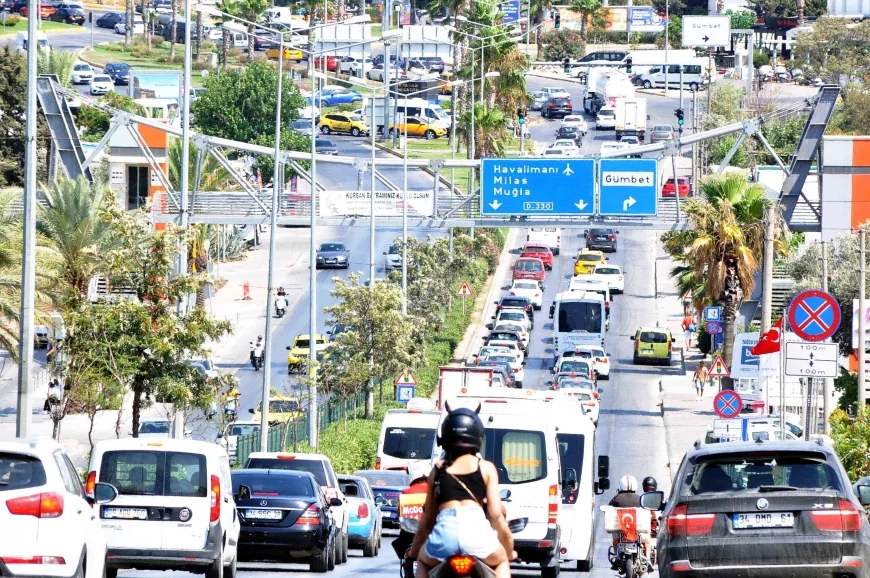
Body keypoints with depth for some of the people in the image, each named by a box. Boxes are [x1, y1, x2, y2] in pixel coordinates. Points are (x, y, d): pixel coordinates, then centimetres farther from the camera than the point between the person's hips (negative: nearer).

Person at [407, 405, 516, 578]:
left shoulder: (438, 469, 23)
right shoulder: (486, 468, 17)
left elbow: (427, 519, 26)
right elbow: (496, 514, 10)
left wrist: (414, 551, 41)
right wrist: (509, 550, 24)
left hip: (445, 530, 1)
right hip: (476, 530, -1)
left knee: (424, 561, 36)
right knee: (501, 560, 32)